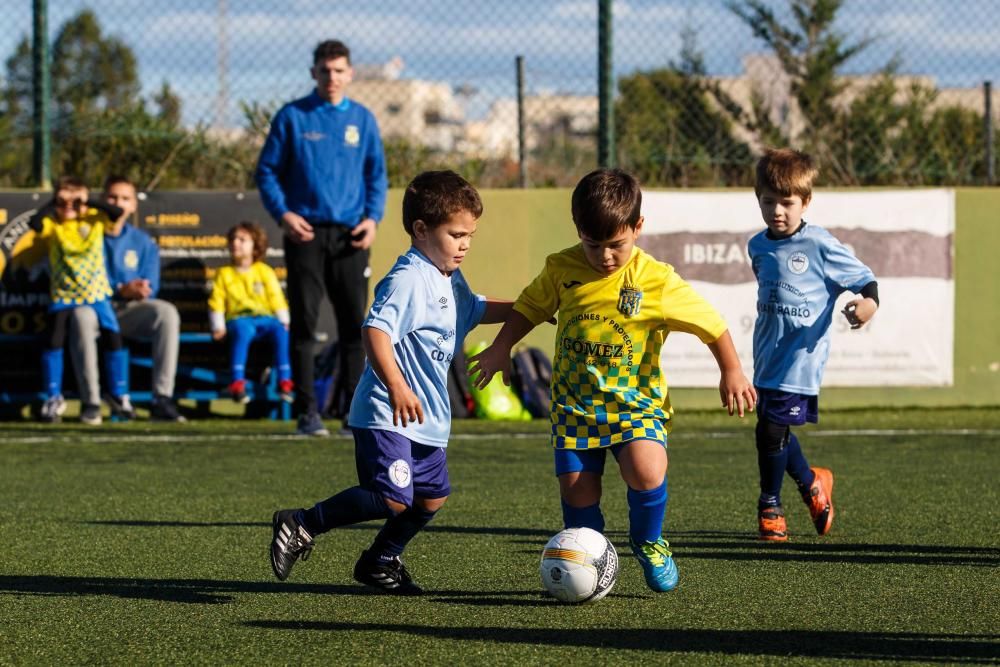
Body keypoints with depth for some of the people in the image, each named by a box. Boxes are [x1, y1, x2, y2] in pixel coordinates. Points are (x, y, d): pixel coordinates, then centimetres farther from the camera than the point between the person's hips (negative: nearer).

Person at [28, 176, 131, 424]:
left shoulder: (94, 219, 0)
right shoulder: (53, 224, -3)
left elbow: (117, 214, -16)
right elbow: (35, 223, -24)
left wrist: (88, 202, -14)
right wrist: (53, 204, -14)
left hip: (96, 293, 0)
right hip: (62, 296, 0)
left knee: (113, 338, -8)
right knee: (54, 341, -12)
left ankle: (119, 394, 8)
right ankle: (54, 398, 1)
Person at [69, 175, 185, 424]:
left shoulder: (144, 242, 10)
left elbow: (149, 289, 3)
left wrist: (138, 290, -23)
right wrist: (121, 290, -22)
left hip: (129, 312, 3)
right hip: (93, 306, -3)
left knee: (167, 312, -26)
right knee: (82, 315, -39)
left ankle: (162, 400, -30)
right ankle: (91, 403, -36)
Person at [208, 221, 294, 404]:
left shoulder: (265, 272, 16)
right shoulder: (224, 274, 14)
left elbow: (277, 300, 12)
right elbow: (216, 303, 8)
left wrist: (284, 322, 0)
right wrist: (219, 327, -4)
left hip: (265, 317, 2)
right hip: (238, 319, -2)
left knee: (281, 331, -31)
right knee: (242, 331, -38)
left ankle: (285, 380, -30)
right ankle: (238, 382, -43)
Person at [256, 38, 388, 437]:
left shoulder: (362, 119, 10)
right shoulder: (291, 117, 3)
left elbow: (376, 174, 13)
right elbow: (267, 171, 5)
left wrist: (372, 217, -2)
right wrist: (282, 214, -9)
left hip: (350, 236, 2)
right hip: (306, 234, -2)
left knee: (354, 324, 1)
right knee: (304, 324, -3)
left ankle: (354, 411, 8)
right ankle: (307, 412, 0)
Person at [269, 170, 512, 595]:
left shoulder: (451, 281, 13)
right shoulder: (408, 280, -20)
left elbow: (475, 309, 35)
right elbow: (375, 330, -33)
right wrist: (397, 387, -44)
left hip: (427, 419, 10)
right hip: (387, 416, -10)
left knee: (432, 497, 16)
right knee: (392, 497, -20)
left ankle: (380, 561, 34)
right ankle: (301, 526, -7)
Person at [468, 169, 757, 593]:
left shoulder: (658, 282, -11)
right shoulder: (561, 270, -2)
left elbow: (712, 325, -3)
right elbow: (530, 307, 16)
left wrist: (732, 373, -5)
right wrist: (500, 348, 8)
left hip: (636, 402, -2)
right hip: (574, 404, 3)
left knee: (646, 471, -25)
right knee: (577, 491, -5)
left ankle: (648, 541, 5)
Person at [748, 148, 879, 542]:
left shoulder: (821, 246, -10)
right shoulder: (759, 247, 9)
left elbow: (864, 278, -8)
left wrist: (869, 303, -28)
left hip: (800, 359, -7)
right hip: (767, 358, 7)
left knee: (771, 430, -10)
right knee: (775, 431, 12)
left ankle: (769, 507, 8)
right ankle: (812, 483, 38)